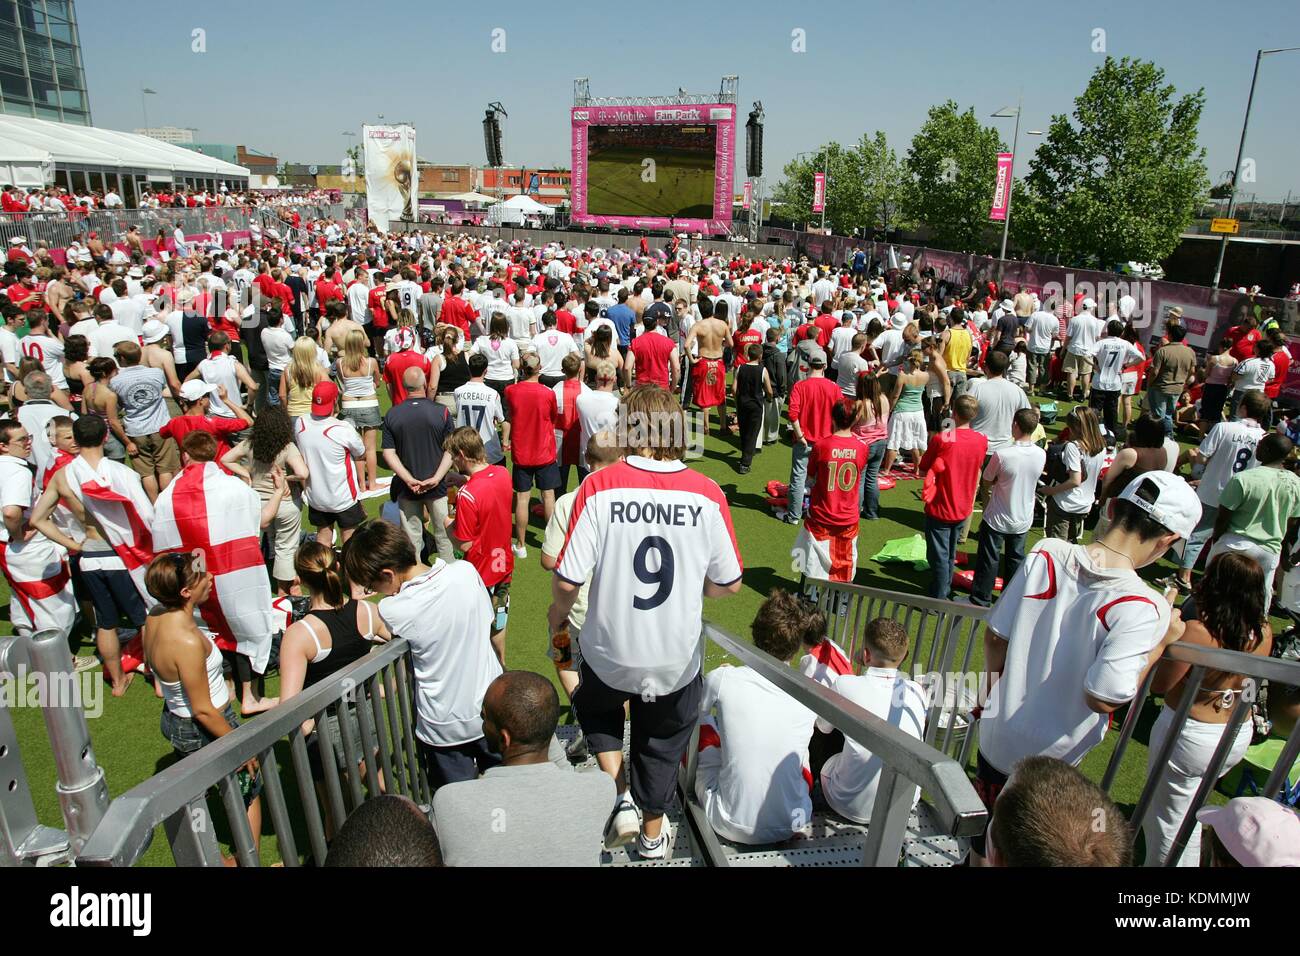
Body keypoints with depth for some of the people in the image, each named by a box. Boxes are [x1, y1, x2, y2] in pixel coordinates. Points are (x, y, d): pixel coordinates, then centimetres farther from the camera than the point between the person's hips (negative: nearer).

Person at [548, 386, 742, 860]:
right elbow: (728, 583, -7)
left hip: (611, 650, -1)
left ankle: (621, 801, 22)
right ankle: (652, 834, 45)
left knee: (596, 709, 32)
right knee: (661, 744, 26)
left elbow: (568, 579, -18)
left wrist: (557, 613, 4)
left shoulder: (600, 487, -19)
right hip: (676, 658, 1)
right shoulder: (707, 493, -14)